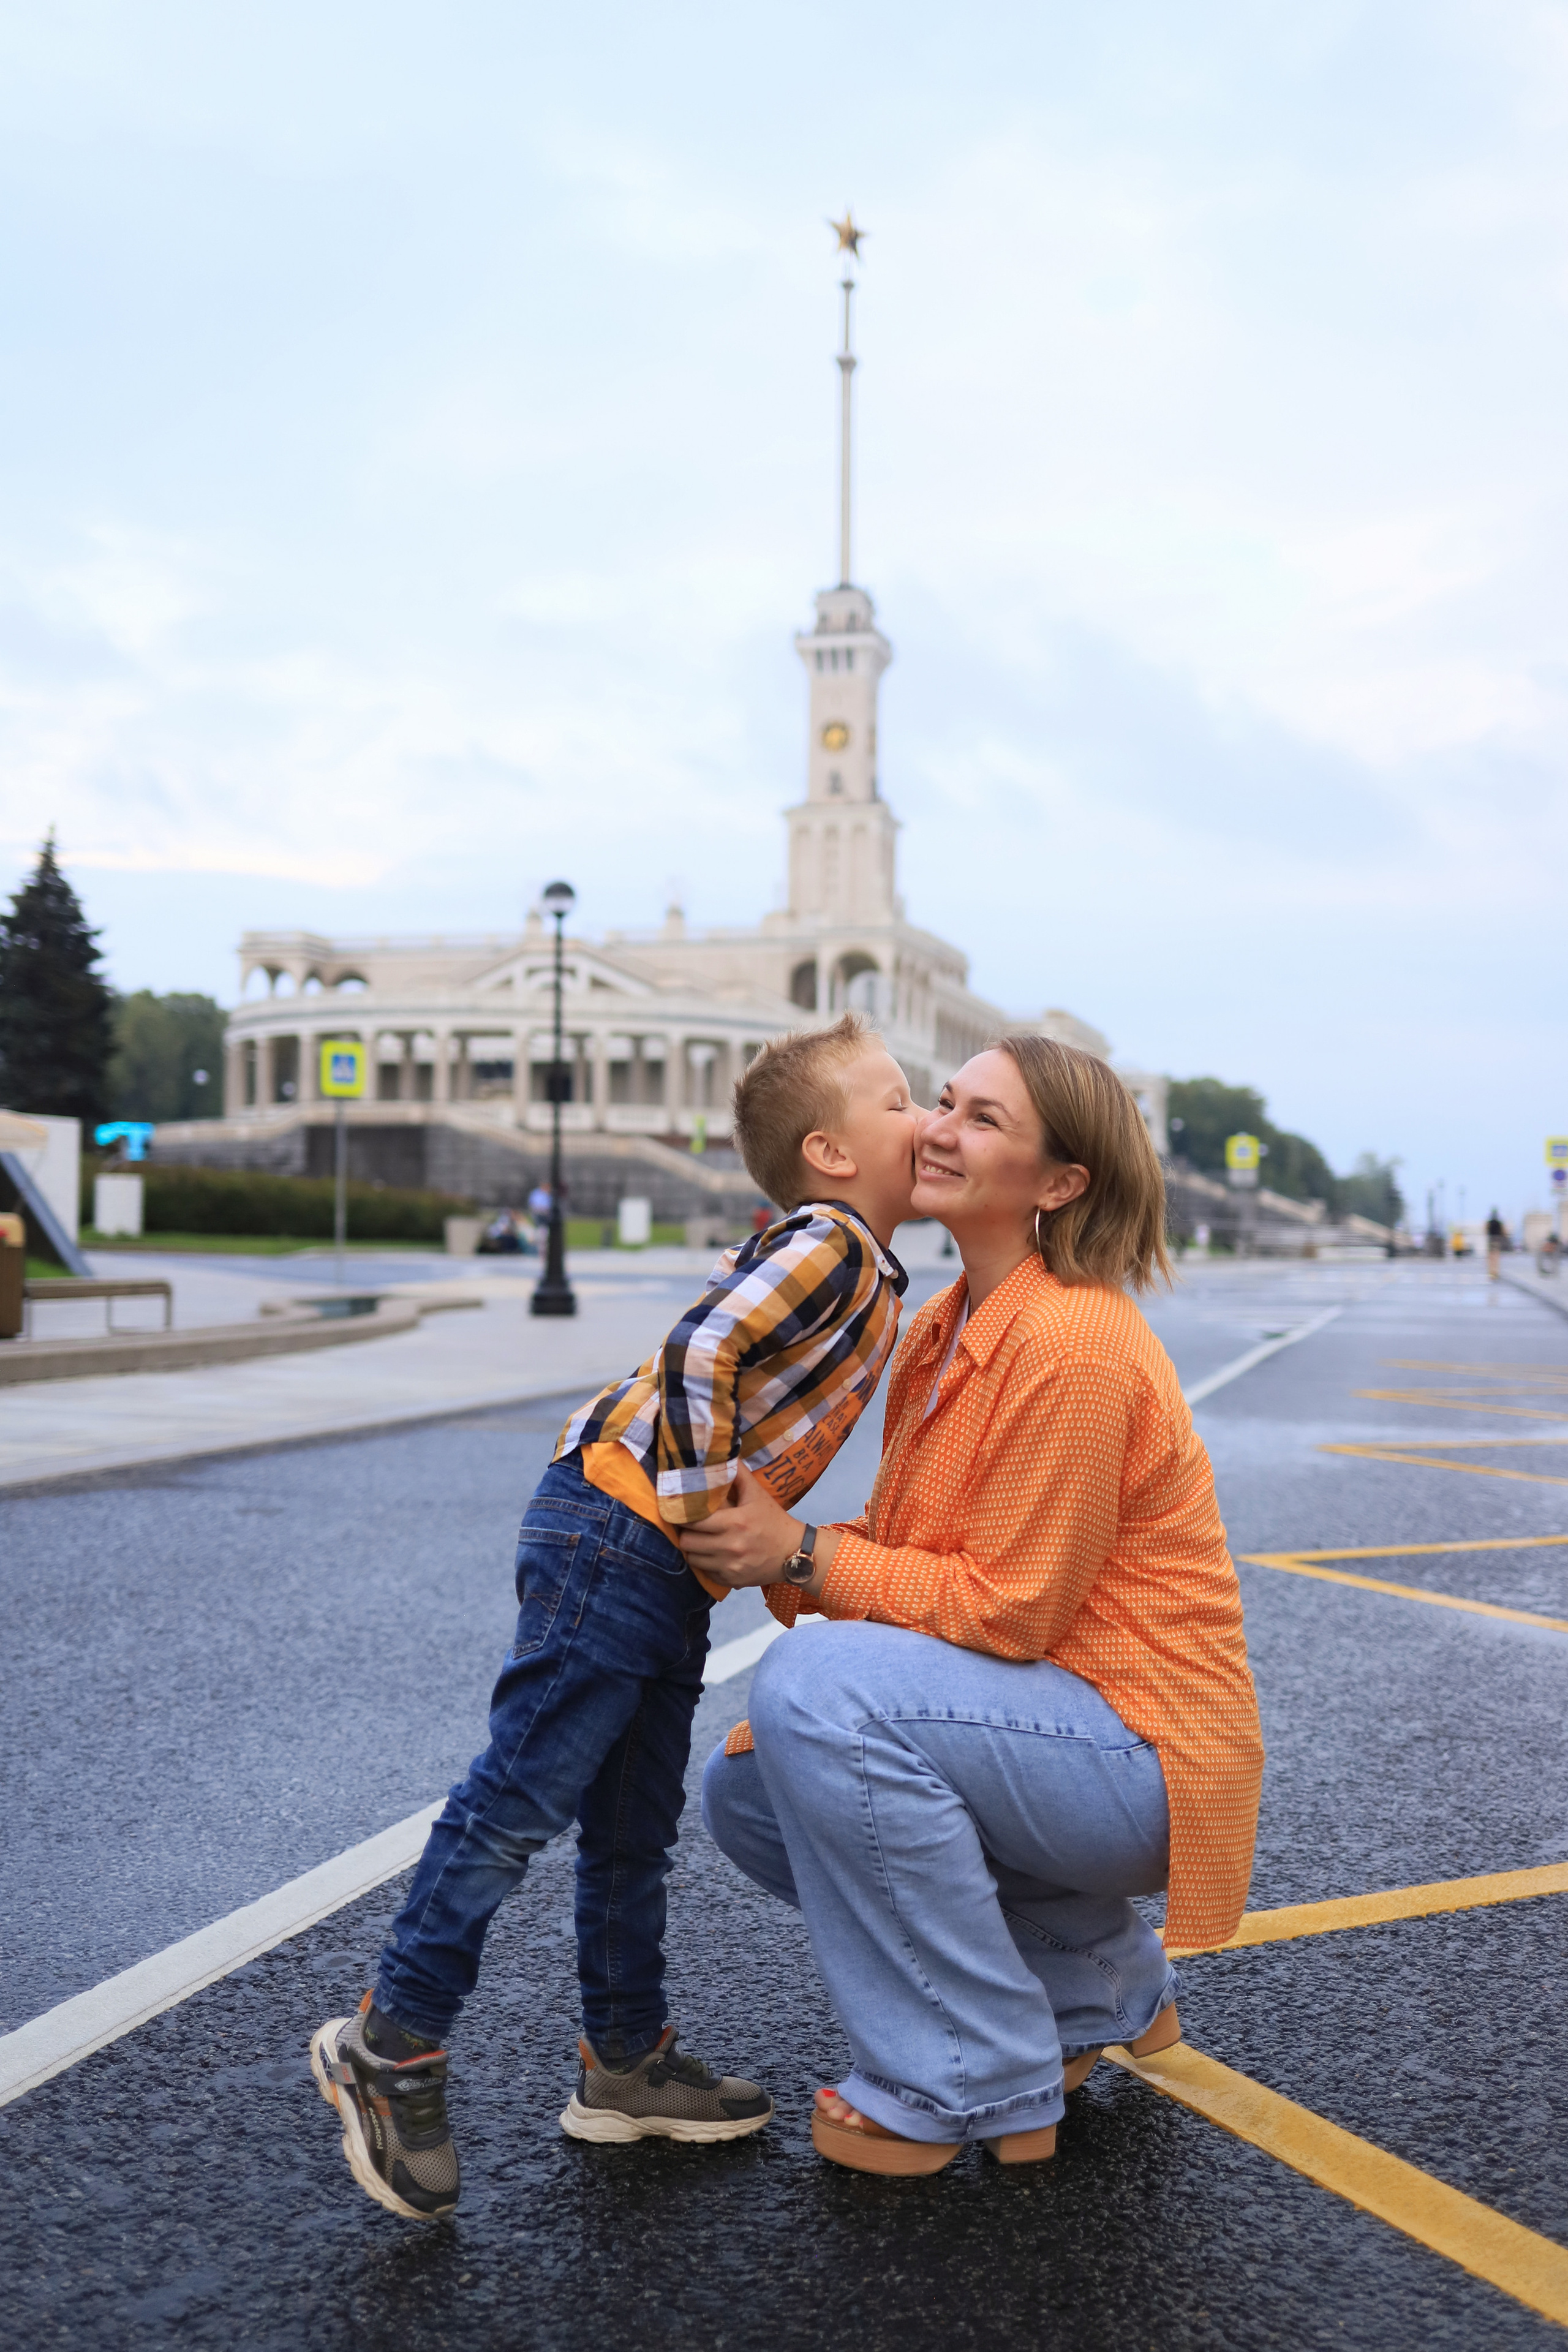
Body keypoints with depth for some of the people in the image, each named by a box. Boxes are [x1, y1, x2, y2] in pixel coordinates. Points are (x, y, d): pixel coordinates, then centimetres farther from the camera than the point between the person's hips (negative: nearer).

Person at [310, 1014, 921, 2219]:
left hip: (666, 1574, 10)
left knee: (634, 1827, 16)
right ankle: (392, 2042, 8)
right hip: (618, 1528, -10)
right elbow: (700, 1358, -25)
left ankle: (628, 2063, 27)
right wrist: (710, 1515, -17)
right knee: (524, 1795, -4)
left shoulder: (863, 1276, 17)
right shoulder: (831, 1248, -13)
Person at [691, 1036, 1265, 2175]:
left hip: (1138, 1750, -9)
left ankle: (975, 2089, -10)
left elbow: (1007, 1609, -22)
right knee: (746, 1789, 5)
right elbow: (905, 1545, 8)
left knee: (818, 1685, -27)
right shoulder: (950, 1322, 7)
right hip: (1037, 1721, 10)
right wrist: (771, 1549, -8)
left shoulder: (1074, 1344, -23)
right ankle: (1097, 1985, 17)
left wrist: (802, 1554, -21)